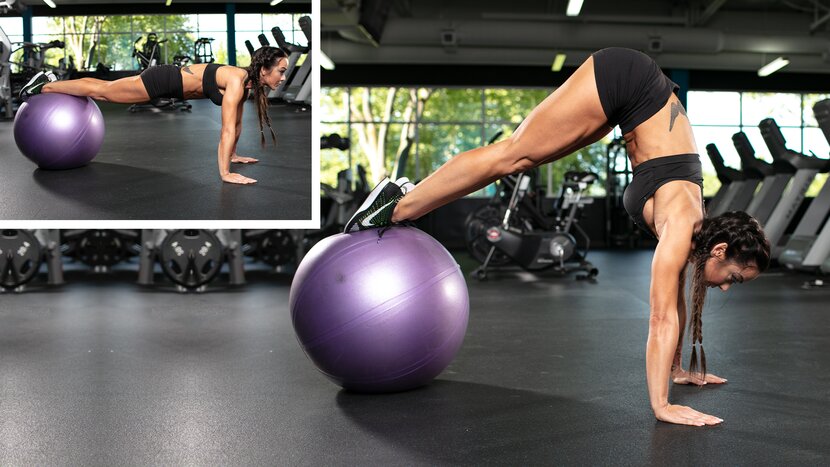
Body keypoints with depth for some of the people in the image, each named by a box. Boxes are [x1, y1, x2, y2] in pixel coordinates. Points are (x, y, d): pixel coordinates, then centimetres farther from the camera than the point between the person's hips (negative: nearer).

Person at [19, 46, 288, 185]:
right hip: (164, 80, -8)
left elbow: (237, 123, 8)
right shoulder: (237, 82, -32)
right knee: (102, 91, 9)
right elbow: (227, 130, -36)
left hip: (174, 86, 8)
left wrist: (233, 155, 15)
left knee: (105, 91, 23)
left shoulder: (248, 84, -5)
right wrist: (224, 174, -37)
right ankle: (44, 86, 25)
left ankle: (52, 81, 39)